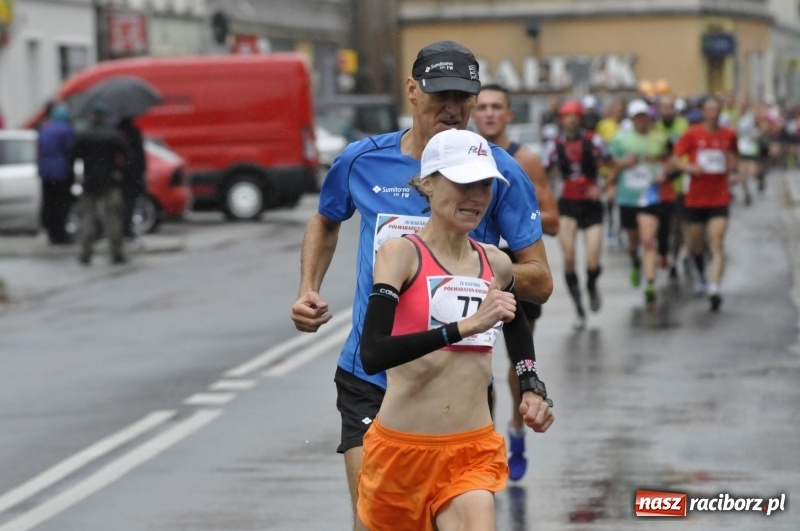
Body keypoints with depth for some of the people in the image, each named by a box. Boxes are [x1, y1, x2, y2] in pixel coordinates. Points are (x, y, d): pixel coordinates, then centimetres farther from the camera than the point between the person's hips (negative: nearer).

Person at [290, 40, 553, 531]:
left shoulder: (500, 172, -5)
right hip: (369, 376, 1)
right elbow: (326, 222, 25)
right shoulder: (362, 160, 2)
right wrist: (309, 290, 11)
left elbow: (540, 282, -4)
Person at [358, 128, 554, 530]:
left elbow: (517, 324, 32)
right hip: (401, 449, -3)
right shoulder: (402, 253, -9)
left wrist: (532, 389, 17)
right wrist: (466, 326, -30)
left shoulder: (495, 264, 7)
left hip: (473, 454, 3)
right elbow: (372, 355, -25)